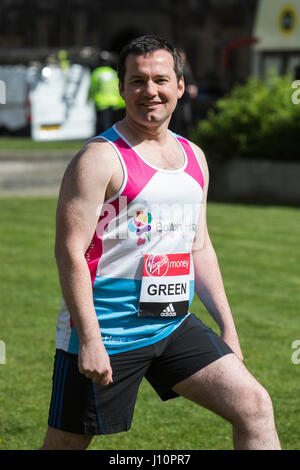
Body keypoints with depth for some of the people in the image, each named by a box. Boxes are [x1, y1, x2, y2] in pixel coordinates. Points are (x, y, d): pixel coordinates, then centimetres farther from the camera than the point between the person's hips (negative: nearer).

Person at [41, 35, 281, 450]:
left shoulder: (193, 157, 12)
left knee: (254, 405, -2)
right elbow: (70, 251, -16)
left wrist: (227, 327, 15)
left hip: (174, 324, 6)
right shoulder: (101, 158, -11)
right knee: (66, 445, 2)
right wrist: (90, 340, -23)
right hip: (105, 330, -6)